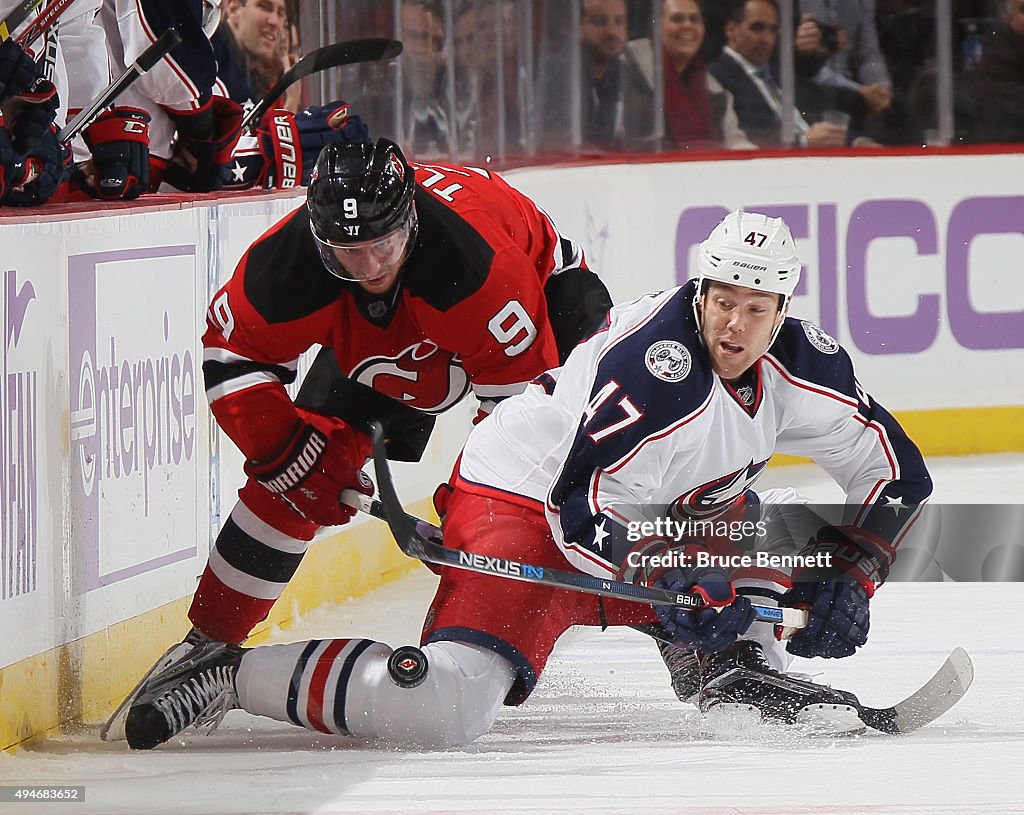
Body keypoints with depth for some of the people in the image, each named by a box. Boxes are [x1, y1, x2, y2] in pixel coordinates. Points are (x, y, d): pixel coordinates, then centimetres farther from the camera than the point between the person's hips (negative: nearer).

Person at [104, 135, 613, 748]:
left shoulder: (475, 254, -44)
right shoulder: (287, 266, -34)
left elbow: (519, 390, -35)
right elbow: (232, 358, -14)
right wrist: (295, 449, -23)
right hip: (375, 347, 3)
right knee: (290, 478, -7)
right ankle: (209, 641, 7)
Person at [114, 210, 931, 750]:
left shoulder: (802, 364, -4)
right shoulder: (657, 364, -28)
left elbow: (896, 471, 8)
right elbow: (583, 506, -30)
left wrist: (846, 579, -2)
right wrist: (672, 585, -34)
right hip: (524, 507, -9)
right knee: (441, 708, -25)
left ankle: (735, 670, 11)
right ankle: (228, 674, -13)